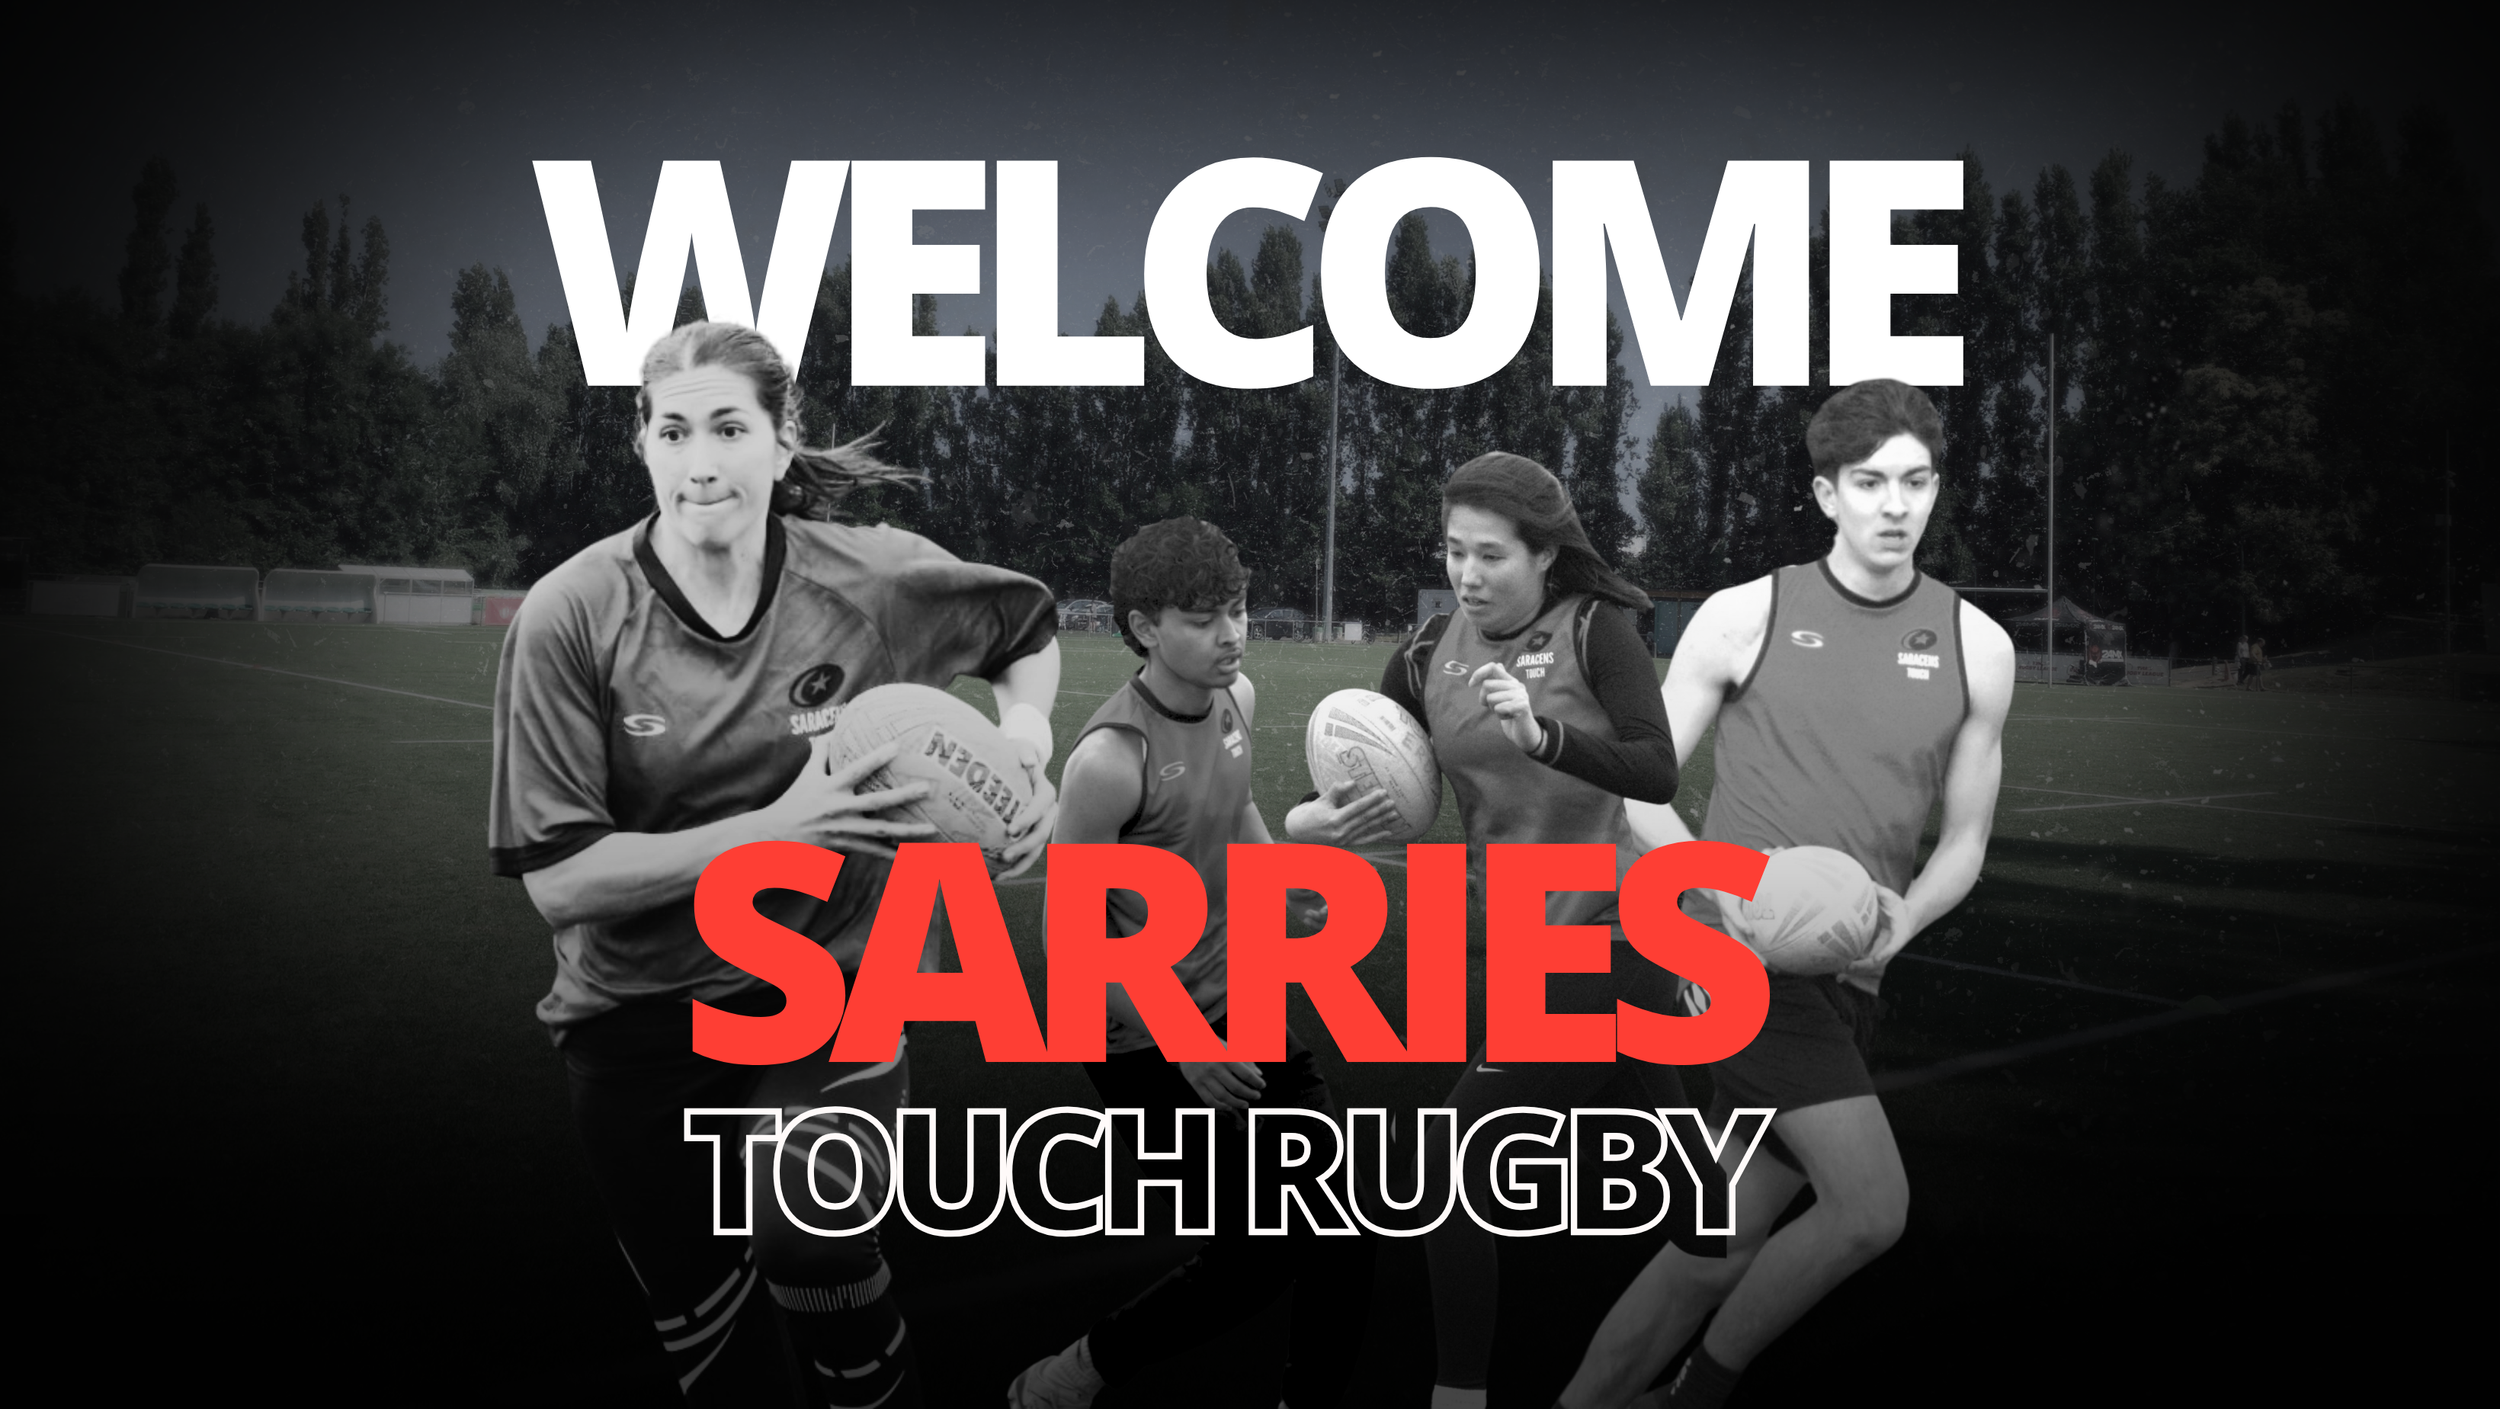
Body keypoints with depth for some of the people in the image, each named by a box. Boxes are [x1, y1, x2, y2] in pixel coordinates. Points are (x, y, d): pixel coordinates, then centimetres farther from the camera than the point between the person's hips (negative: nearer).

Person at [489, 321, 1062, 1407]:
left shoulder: (874, 578, -10)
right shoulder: (570, 616, -13)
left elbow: (1028, 628, 11)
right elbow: (558, 879, -16)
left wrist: (1025, 745, -9)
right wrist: (772, 829, -26)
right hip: (637, 1020, 1)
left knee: (810, 1244, -26)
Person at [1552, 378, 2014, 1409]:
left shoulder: (1976, 647, 8)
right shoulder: (1743, 618, -1)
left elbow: (1964, 841, 13)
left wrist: (1901, 921, -7)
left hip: (1844, 973, 4)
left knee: (1722, 1250, 7)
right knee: (1873, 1203, -16)